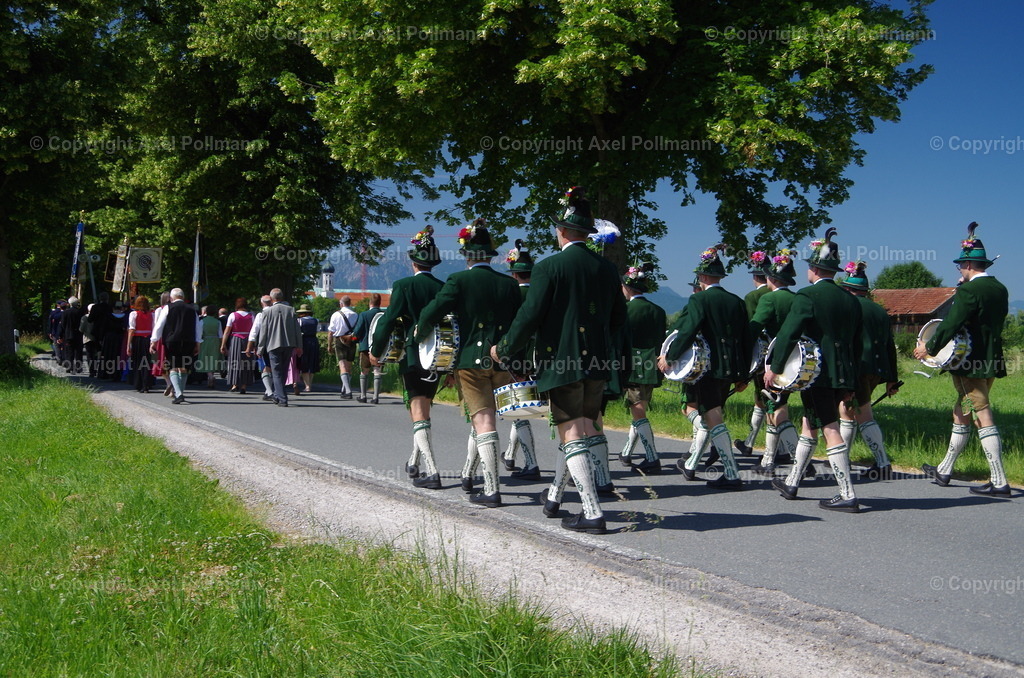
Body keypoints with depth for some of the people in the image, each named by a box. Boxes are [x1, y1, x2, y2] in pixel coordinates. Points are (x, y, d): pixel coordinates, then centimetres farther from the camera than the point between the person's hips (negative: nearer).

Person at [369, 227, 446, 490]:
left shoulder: (404, 286, -8)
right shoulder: (443, 288, 3)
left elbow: (389, 320, -10)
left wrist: (376, 351, 1)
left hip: (412, 357, -4)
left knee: (418, 414, -4)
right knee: (423, 410, 19)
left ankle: (431, 472, -14)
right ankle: (414, 462, 33)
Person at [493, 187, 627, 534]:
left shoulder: (549, 267, -10)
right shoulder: (607, 268, 6)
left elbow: (530, 316, -13)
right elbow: (619, 319, 12)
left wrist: (503, 349, 1)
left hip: (561, 361, -6)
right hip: (598, 362, 6)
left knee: (572, 435, -1)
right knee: (581, 430, 17)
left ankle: (593, 513, -5)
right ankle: (555, 496, 34)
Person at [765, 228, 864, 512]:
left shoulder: (807, 296, -11)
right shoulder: (850, 300, 11)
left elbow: (787, 334, -17)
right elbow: (856, 343, 15)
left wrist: (774, 368, -8)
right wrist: (850, 381, 22)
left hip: (815, 373, -7)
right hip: (842, 375, 7)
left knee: (830, 431, -5)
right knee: (808, 425, 18)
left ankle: (848, 496, -7)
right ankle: (791, 483, 28)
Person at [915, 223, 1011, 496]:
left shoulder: (969, 291, -17)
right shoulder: (1000, 290, 9)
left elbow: (951, 324, -20)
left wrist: (928, 347, -9)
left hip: (970, 365, -9)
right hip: (992, 362, 9)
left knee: (983, 418, -6)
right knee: (961, 414, 17)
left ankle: (999, 482, -5)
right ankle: (944, 470, 28)